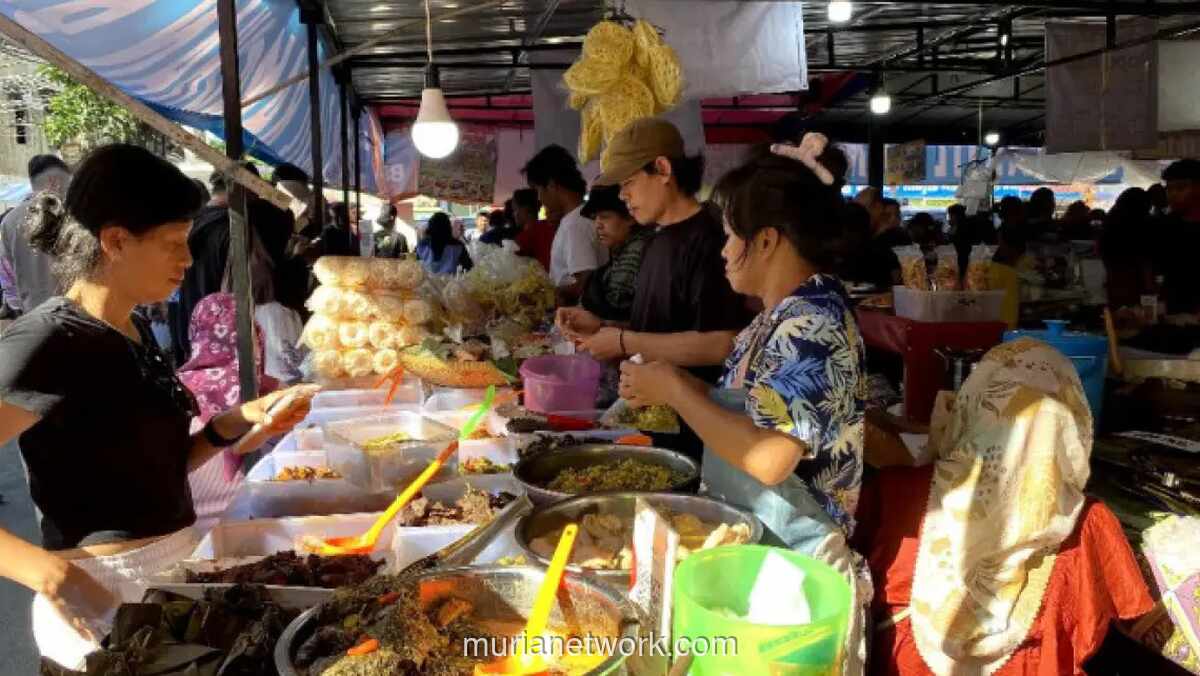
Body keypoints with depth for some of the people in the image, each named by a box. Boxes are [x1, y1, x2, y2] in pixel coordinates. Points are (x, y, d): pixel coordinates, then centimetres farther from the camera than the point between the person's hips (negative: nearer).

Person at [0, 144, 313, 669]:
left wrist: (242, 420, -1)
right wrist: (53, 576, -30)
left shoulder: (132, 331, 7)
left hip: (173, 576, 8)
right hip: (108, 599, -8)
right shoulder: (47, 345, -19)